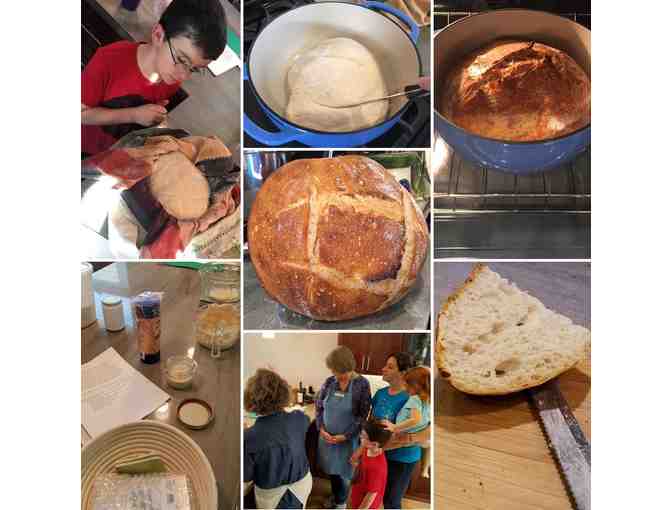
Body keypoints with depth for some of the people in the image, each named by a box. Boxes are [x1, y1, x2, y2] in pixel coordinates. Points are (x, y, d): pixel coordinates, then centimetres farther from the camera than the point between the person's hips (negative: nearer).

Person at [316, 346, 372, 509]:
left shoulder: (362, 384, -16)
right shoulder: (329, 382, -6)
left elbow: (363, 415, -14)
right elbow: (318, 406, 3)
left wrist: (345, 436, -17)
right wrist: (321, 429, -10)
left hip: (348, 439, -3)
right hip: (327, 437, 3)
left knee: (343, 472, 14)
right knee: (331, 470, 20)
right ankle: (335, 497, 46)